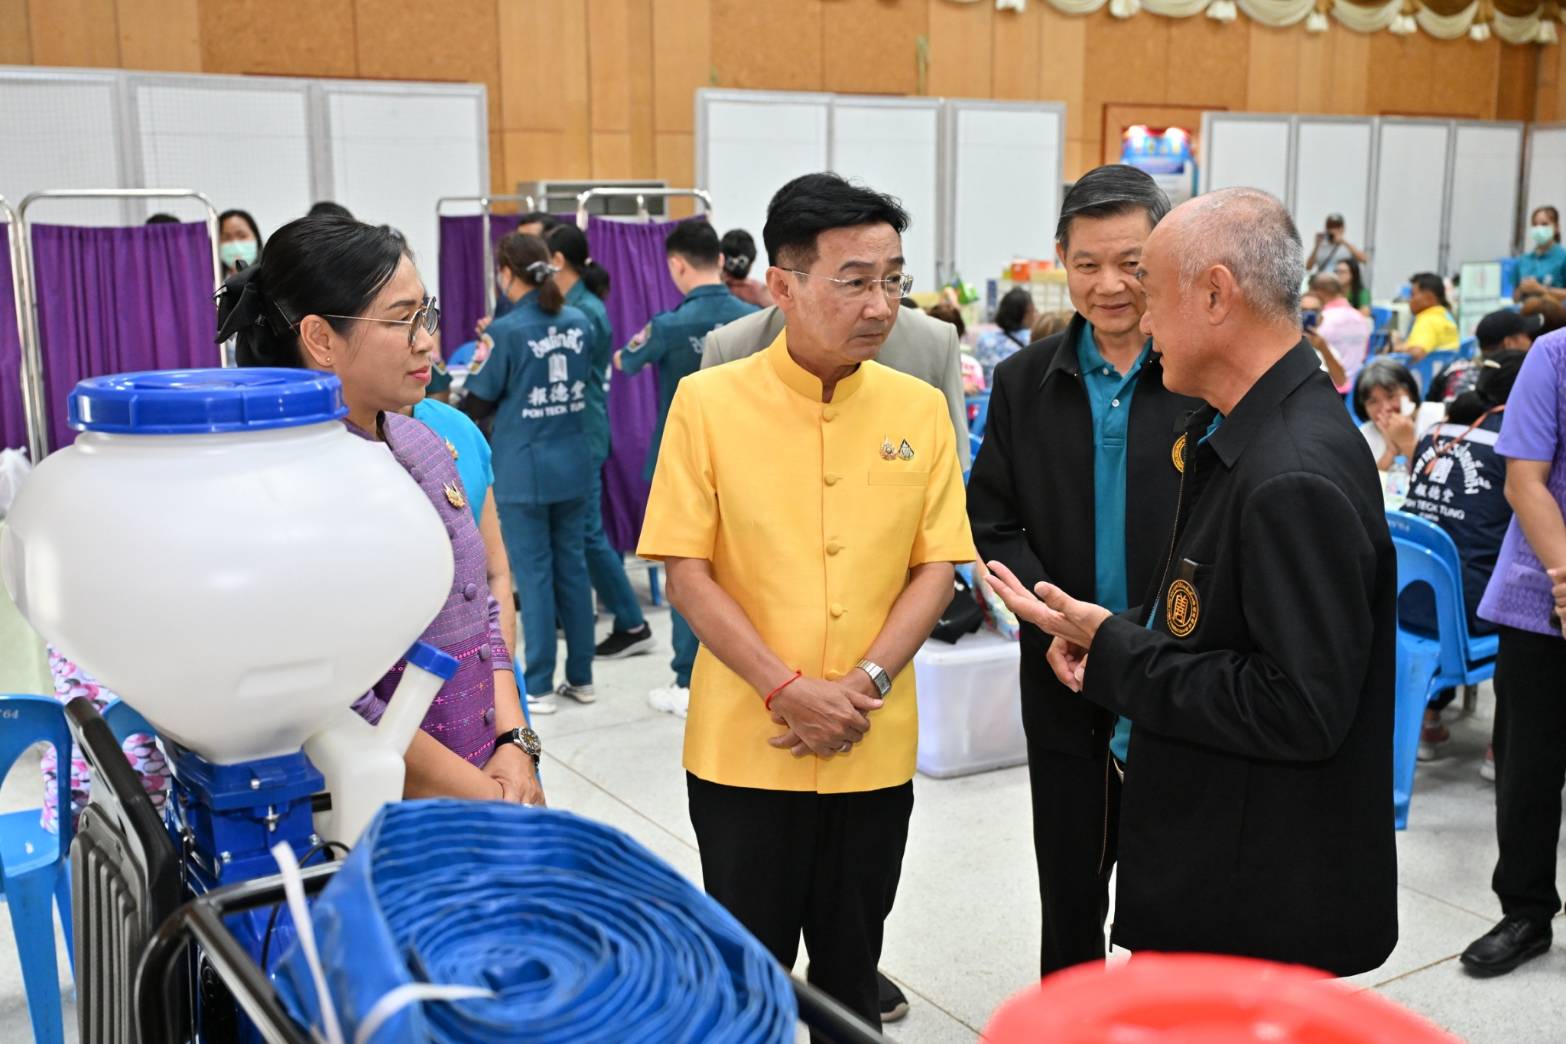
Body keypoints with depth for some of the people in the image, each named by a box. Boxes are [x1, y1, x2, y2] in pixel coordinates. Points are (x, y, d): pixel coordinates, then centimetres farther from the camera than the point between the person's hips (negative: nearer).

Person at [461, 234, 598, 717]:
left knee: (534, 573, 2)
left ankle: (538, 687, 9)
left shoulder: (507, 331, -14)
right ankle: (580, 677, 21)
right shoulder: (578, 322, 2)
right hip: (573, 464, 5)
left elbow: (476, 407, -7)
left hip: (524, 469, -5)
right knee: (572, 566, 12)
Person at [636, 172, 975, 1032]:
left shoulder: (919, 407, 0)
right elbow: (687, 573, -8)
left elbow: (935, 566, 1)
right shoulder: (709, 401, -7)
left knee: (851, 968, 18)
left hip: (875, 752, 2)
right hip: (743, 746, -2)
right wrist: (788, 689, -16)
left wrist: (868, 684, -12)